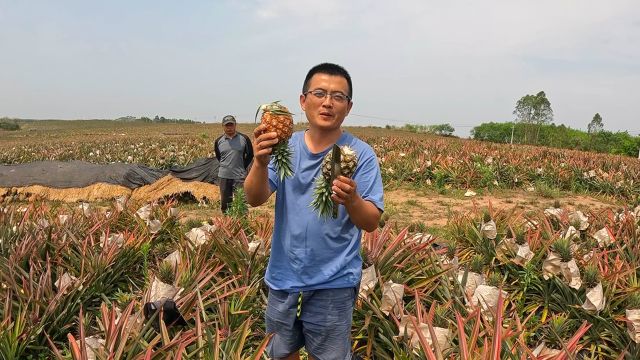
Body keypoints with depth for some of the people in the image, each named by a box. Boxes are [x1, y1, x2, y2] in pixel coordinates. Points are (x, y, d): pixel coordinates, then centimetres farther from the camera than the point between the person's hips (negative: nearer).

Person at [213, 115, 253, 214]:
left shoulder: (244, 138, -4)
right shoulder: (218, 141, 3)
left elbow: (250, 154, 8)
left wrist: (243, 167, 2)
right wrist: (226, 166, 11)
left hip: (240, 177, -3)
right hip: (224, 176, 3)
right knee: (224, 202, 12)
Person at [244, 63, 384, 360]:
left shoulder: (361, 154, -11)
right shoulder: (285, 147, -3)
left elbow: (372, 222, -14)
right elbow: (254, 199, -12)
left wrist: (351, 201, -36)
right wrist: (261, 162, -32)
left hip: (333, 283, -3)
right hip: (283, 277, 4)